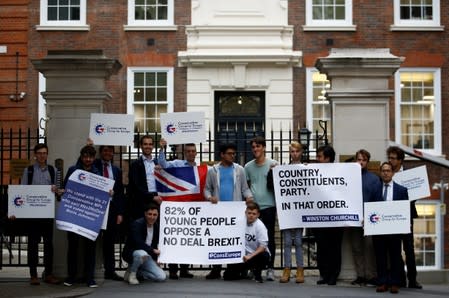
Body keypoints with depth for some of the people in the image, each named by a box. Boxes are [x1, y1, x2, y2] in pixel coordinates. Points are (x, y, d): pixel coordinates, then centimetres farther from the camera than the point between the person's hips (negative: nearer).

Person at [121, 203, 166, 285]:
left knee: (162, 277, -9)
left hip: (147, 255, 6)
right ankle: (131, 273, -12)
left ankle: (137, 272, 13)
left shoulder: (157, 226, 3)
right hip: (131, 253, -6)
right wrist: (152, 250, -30)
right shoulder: (137, 224, -17)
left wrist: (155, 260, 10)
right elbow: (138, 243, -30)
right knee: (142, 254, -42)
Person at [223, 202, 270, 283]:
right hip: (243, 255, 3)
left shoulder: (260, 226, -15)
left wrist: (250, 256, -29)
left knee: (264, 256, -39)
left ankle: (257, 273, -5)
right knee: (227, 276, -10)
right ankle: (243, 271, 25)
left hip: (257, 254, -3)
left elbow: (263, 246, -20)